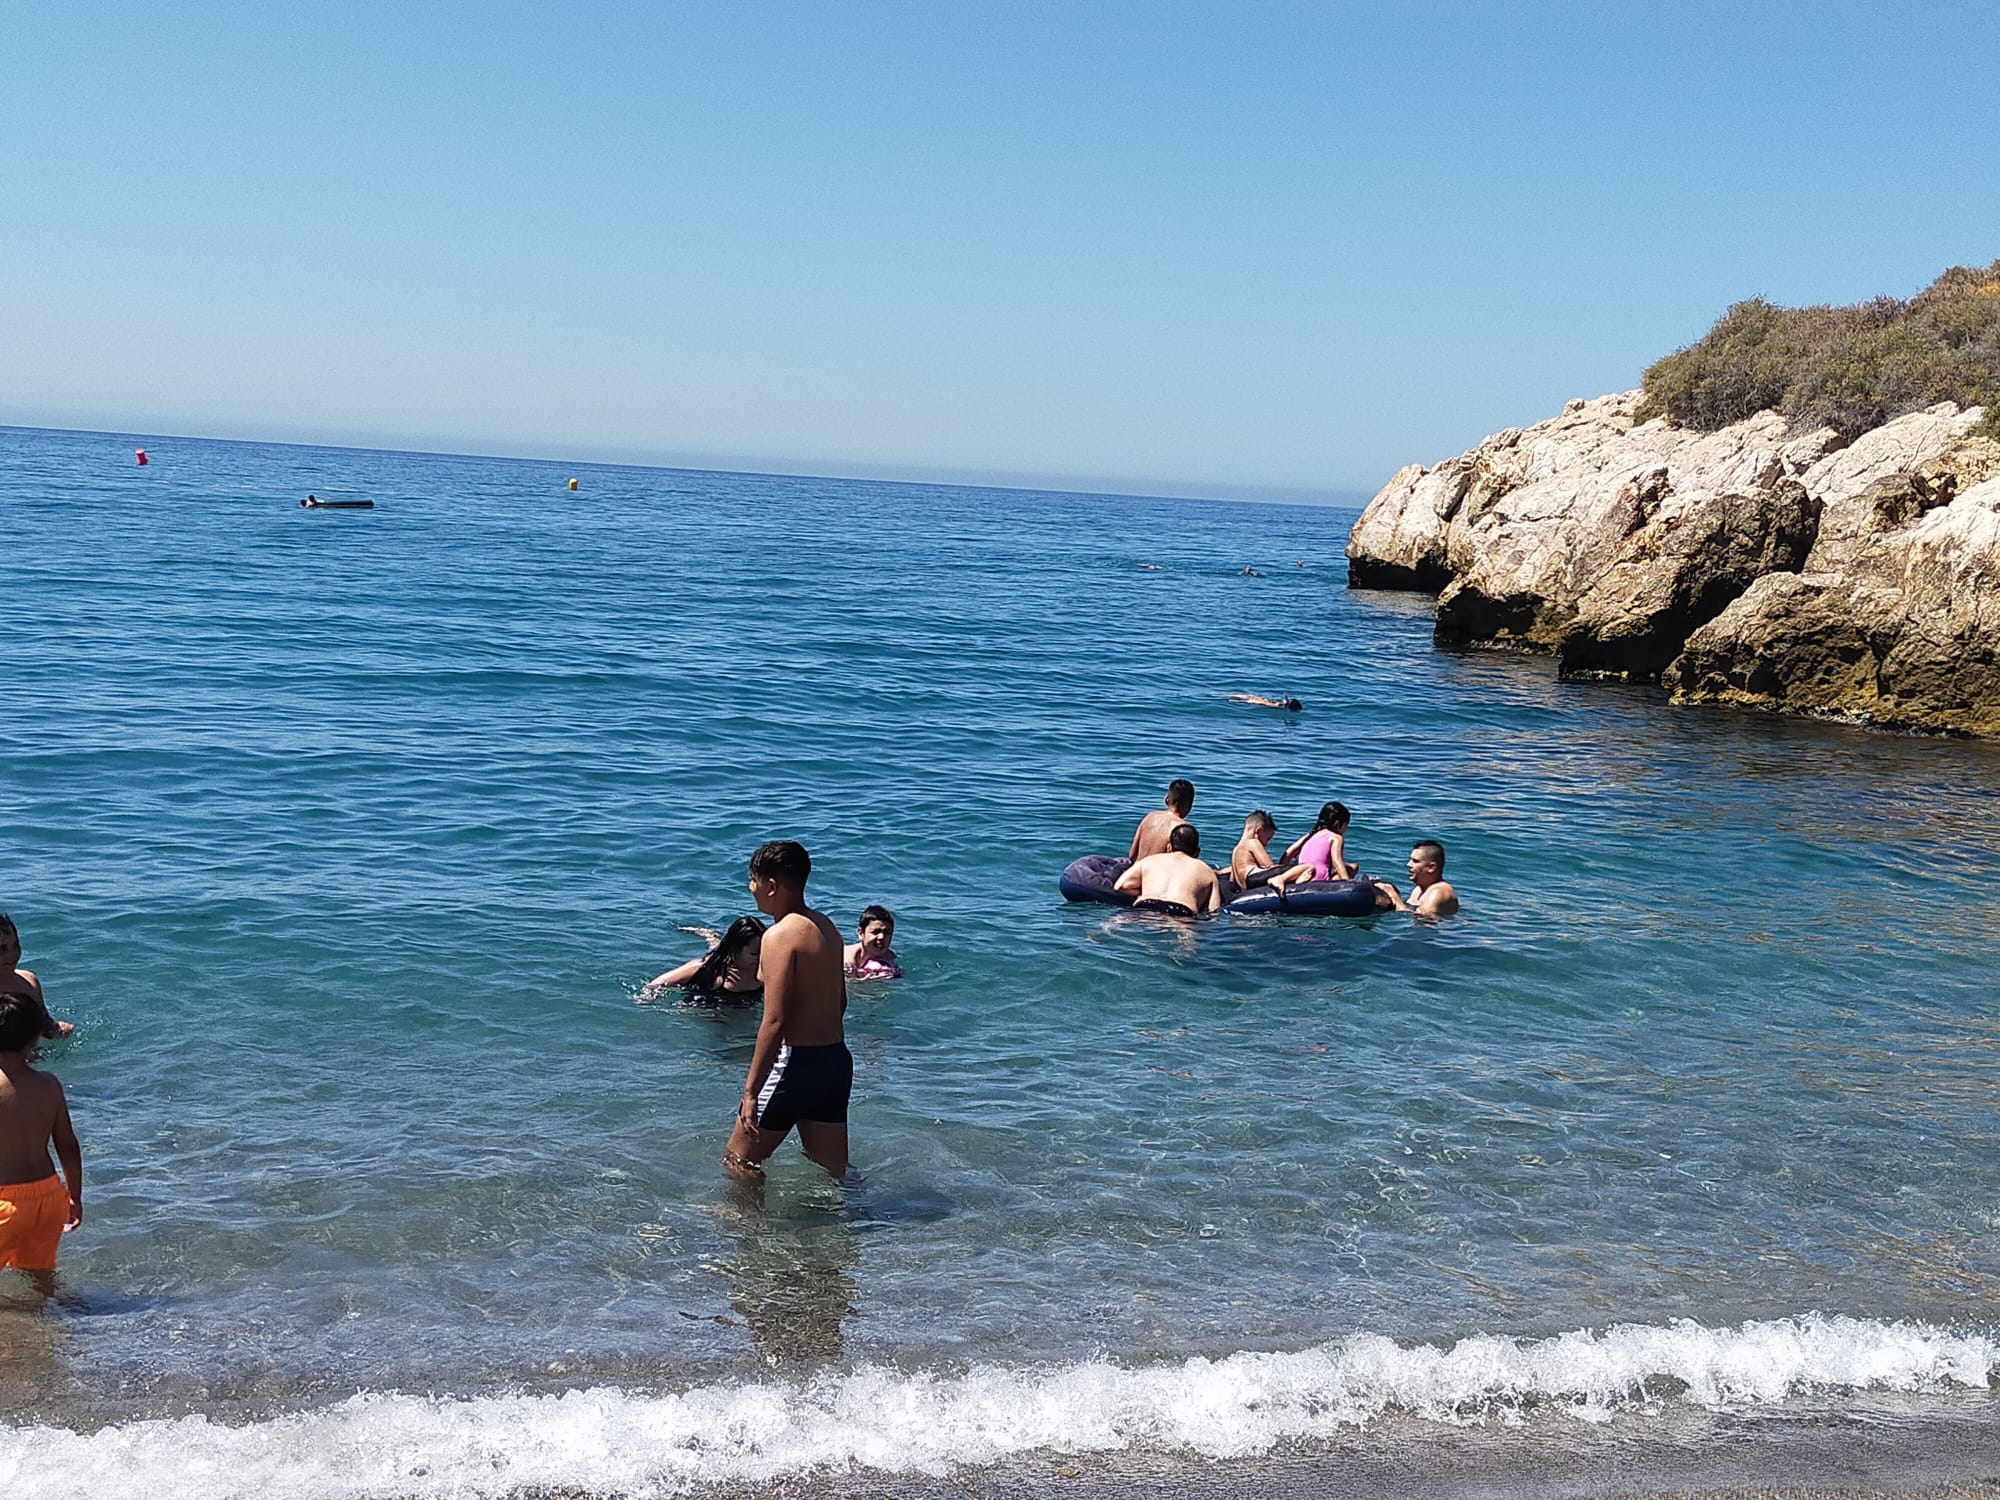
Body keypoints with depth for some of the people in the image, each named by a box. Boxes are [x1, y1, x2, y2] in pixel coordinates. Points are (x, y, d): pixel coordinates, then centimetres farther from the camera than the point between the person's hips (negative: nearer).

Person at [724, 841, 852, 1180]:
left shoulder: (780, 936, -16)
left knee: (738, 1159, 7)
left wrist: (750, 1090, -18)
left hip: (796, 1063, -8)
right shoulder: (827, 928, 10)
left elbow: (774, 1021, -21)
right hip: (837, 1060, 8)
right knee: (833, 1171, 16)